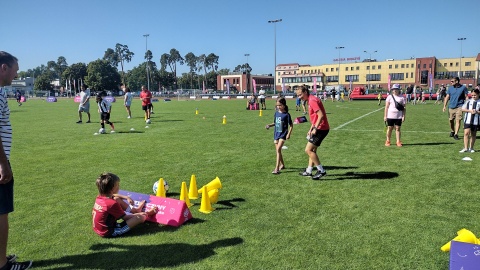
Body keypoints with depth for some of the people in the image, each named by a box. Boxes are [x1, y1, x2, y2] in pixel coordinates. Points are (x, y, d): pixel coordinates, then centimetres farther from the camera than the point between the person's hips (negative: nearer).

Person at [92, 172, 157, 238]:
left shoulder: (99, 198, -4)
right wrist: (139, 214, 0)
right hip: (109, 233, -9)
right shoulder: (112, 204, -28)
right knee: (140, 217, -12)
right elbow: (125, 217, -15)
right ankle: (148, 213, 23)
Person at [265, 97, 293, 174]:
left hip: (283, 134, -6)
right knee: (278, 150, 13)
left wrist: (289, 133, -13)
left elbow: (291, 125, -5)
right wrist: (269, 125, 0)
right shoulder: (276, 113, 6)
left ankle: (277, 168, -19)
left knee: (278, 149, -18)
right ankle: (282, 165, 34)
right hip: (276, 134, 6)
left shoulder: (286, 114, -10)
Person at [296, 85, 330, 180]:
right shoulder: (311, 100, 16)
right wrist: (311, 129, 20)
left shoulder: (312, 100, -15)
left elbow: (321, 115, -24)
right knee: (312, 150, 16)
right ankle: (309, 171, 25)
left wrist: (315, 129, -22)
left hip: (321, 129, -11)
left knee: (308, 150, -9)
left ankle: (321, 171, -2)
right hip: (319, 128, 11)